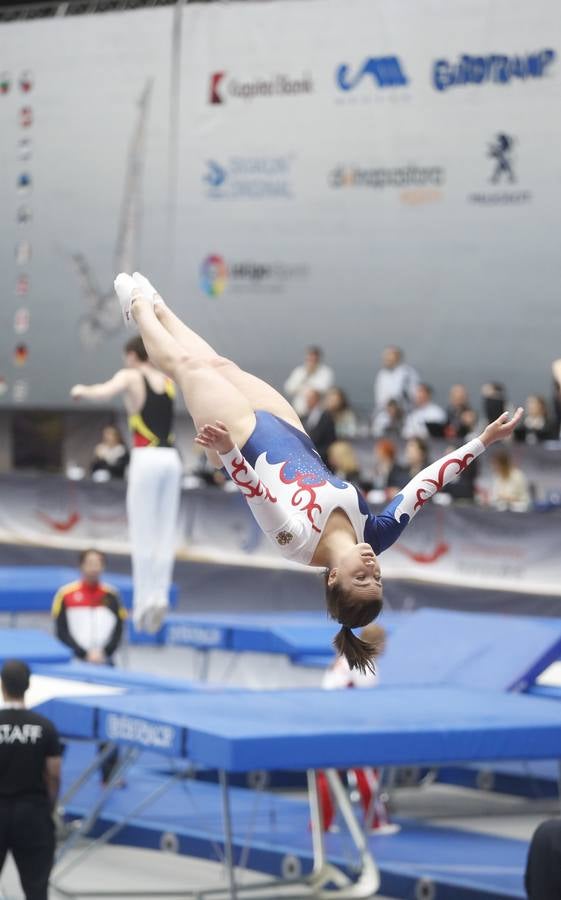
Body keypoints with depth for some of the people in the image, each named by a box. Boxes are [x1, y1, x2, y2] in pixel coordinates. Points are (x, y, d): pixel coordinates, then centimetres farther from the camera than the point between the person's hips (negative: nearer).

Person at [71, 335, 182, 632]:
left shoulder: (130, 377, 2)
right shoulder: (167, 381, 18)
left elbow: (104, 392, -18)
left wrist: (81, 391, 1)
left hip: (147, 459, -5)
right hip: (172, 458, 5)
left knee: (142, 535, -3)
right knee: (164, 535, 6)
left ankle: (144, 600, -5)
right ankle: (160, 596, -6)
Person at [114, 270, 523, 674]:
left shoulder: (301, 541, -41)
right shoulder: (375, 537, -30)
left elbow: (254, 490, -56)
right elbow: (425, 483, -28)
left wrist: (226, 448, -71)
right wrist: (484, 440, -31)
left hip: (247, 435, -5)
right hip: (288, 436, 5)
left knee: (186, 363, 14)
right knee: (220, 365, 22)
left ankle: (140, 303, 46)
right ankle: (152, 304, 50)